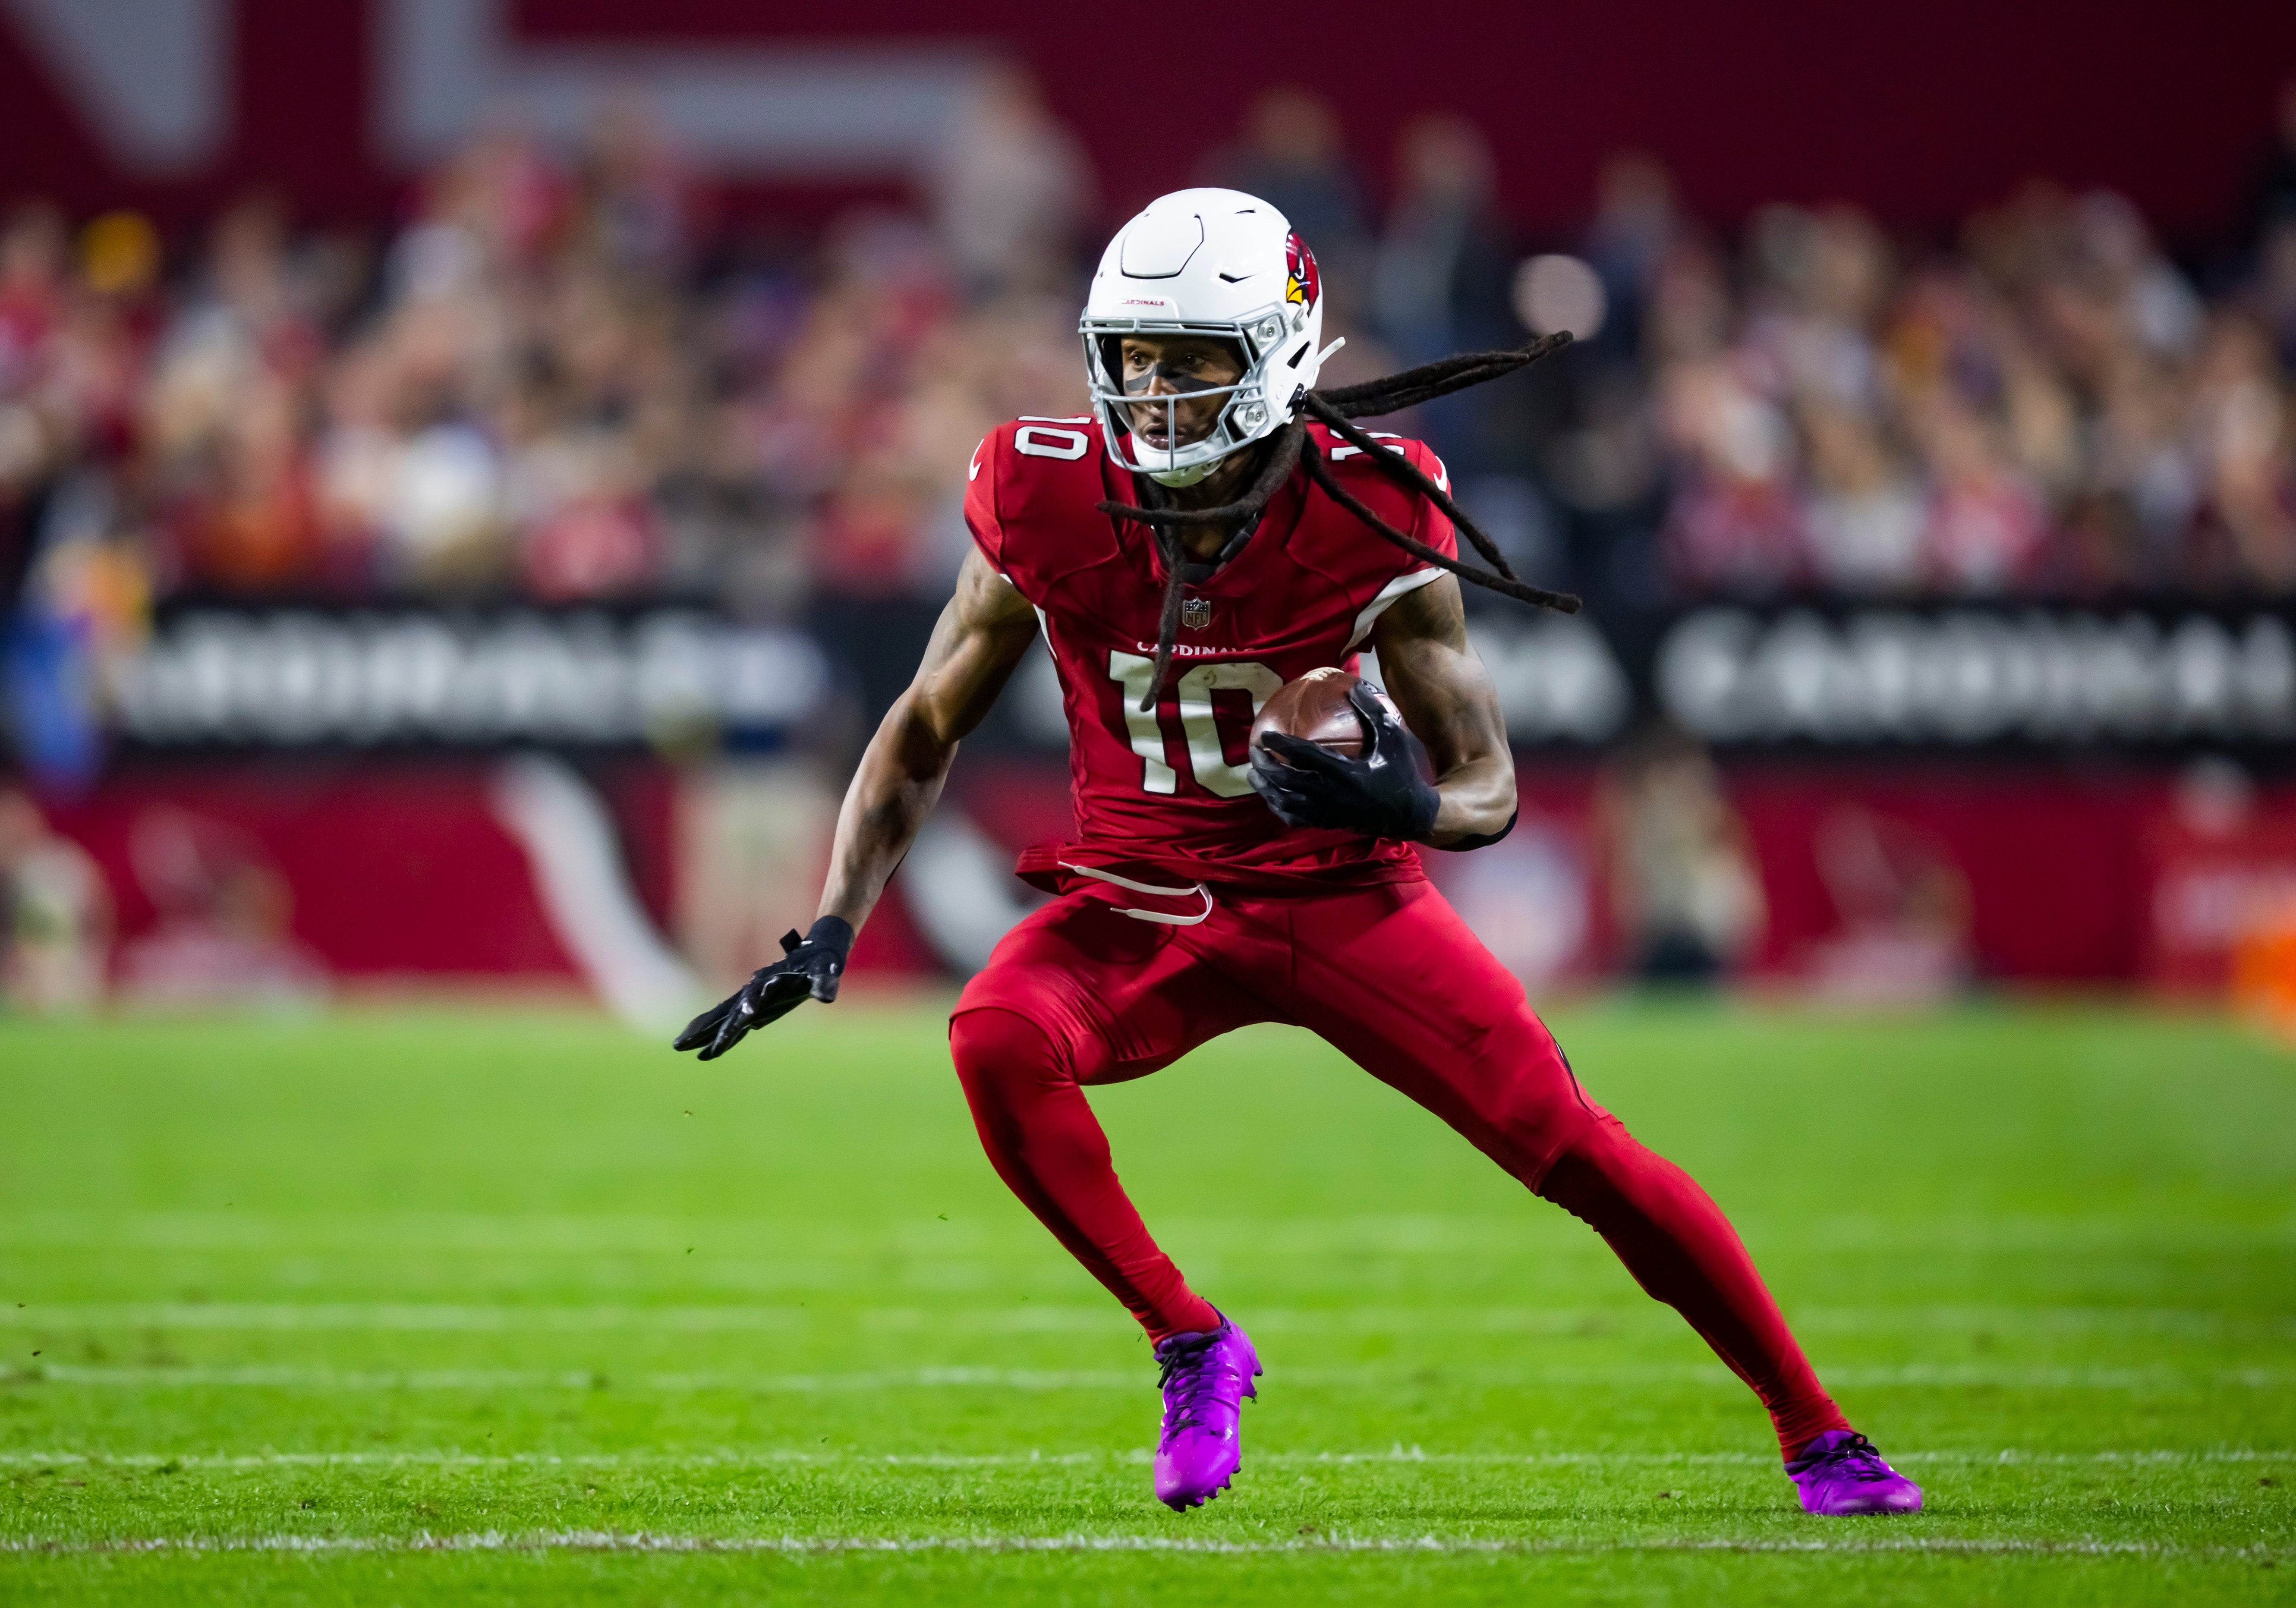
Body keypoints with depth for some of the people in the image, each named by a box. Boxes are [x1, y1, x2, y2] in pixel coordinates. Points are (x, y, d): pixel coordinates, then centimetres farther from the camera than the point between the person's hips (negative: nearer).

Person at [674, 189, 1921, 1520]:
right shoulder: (1052, 506, -13)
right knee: (996, 1043, -29)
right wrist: (830, 934, -8)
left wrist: (1408, 801, -38)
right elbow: (926, 733, 1)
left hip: (1340, 895, -1)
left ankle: (1817, 1434, 7)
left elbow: (1489, 787, -14)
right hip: (1141, 899, 1)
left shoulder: (1368, 520, -18)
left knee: (1576, 1148, -10)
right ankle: (1192, 1347, -9)